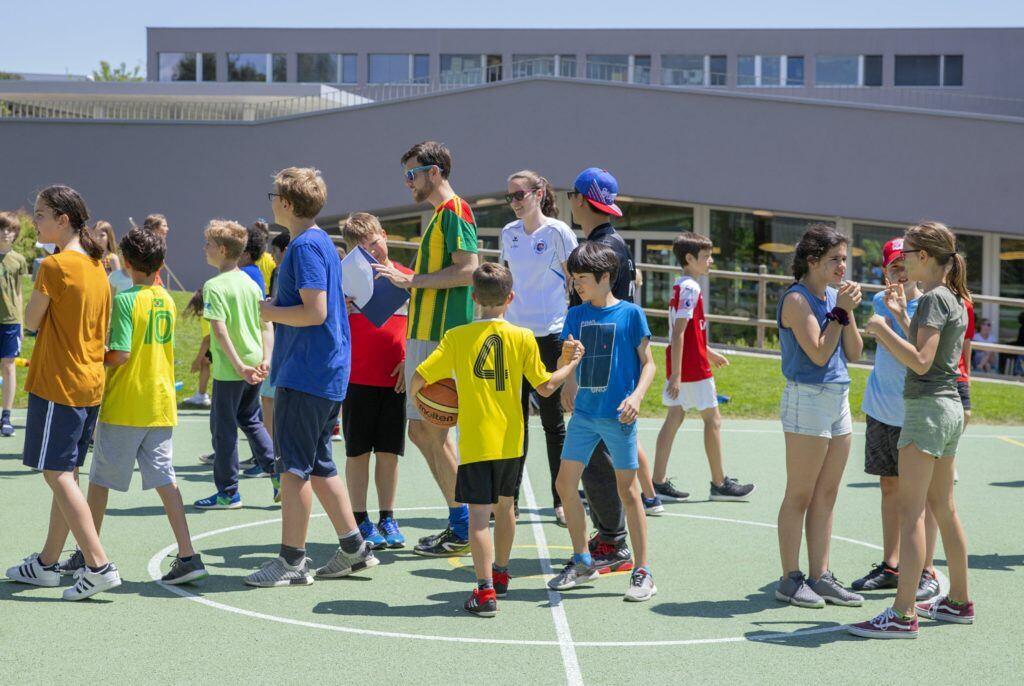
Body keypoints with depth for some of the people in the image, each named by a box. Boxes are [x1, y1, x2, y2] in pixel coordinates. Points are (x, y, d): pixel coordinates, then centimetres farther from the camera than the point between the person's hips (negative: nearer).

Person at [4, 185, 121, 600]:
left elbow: (31, 321, -7)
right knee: (66, 474, 14)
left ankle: (99, 565, -12)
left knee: (57, 475, -6)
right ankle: (46, 564, 23)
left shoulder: (54, 265, -14)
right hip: (91, 383, 9)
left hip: (57, 381, -9)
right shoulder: (95, 266, 11)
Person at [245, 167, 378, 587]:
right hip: (327, 373, 10)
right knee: (317, 464, 15)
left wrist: (270, 312, -9)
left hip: (306, 375, -10)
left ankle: (292, 561, -2)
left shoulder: (305, 246, -15)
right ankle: (354, 548, 19)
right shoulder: (322, 242, 17)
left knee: (294, 464, -5)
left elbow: (315, 312, -22)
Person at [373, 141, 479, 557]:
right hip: (425, 335, 10)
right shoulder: (439, 215, 21)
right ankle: (460, 523, 16)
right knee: (421, 430, 10)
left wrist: (410, 279, -17)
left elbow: (468, 270, -20)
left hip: (442, 337, -10)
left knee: (432, 430, -8)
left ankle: (462, 530, -1)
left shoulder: (455, 210, -9)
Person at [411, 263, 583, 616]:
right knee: (505, 505, 22)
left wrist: (413, 393, 14)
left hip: (475, 442, -3)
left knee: (479, 515, -6)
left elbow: (419, 377, -8)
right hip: (511, 441, 3)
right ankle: (500, 574, 38)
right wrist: (571, 363, 16)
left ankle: (486, 591, -15)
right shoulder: (523, 338, -3)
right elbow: (545, 387, 0)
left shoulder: (457, 337, -7)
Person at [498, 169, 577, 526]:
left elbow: (575, 283, -3)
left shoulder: (558, 232, -5)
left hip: (550, 335, -5)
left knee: (552, 421, 1)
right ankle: (509, 498, 14)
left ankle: (562, 500, 11)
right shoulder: (509, 233, 10)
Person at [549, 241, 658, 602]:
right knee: (565, 484, 4)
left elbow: (648, 363, -2)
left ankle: (642, 572, 7)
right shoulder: (575, 316, 8)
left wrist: (636, 396, -18)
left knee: (627, 491, -1)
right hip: (584, 412, 5)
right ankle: (582, 562, 21)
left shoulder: (630, 314, -4)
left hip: (618, 416, -5)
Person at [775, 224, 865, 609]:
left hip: (838, 399, 8)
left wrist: (848, 312, -2)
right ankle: (790, 579, 4)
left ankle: (820, 577, 14)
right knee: (800, 496, -2)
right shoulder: (798, 299, -11)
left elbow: (854, 353, 10)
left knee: (826, 495, 9)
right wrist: (840, 310, -14)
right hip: (807, 400, -8)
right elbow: (818, 353, -19)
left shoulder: (831, 296, 12)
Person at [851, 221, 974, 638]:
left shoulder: (933, 299, -14)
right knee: (942, 508, 17)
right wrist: (902, 317, 24)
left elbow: (921, 362, -22)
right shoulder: (954, 299, 14)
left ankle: (902, 615, -14)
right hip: (949, 408, 10)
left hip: (927, 408, -10)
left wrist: (882, 329, -15)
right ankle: (959, 601, 25)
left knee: (910, 511, -11)